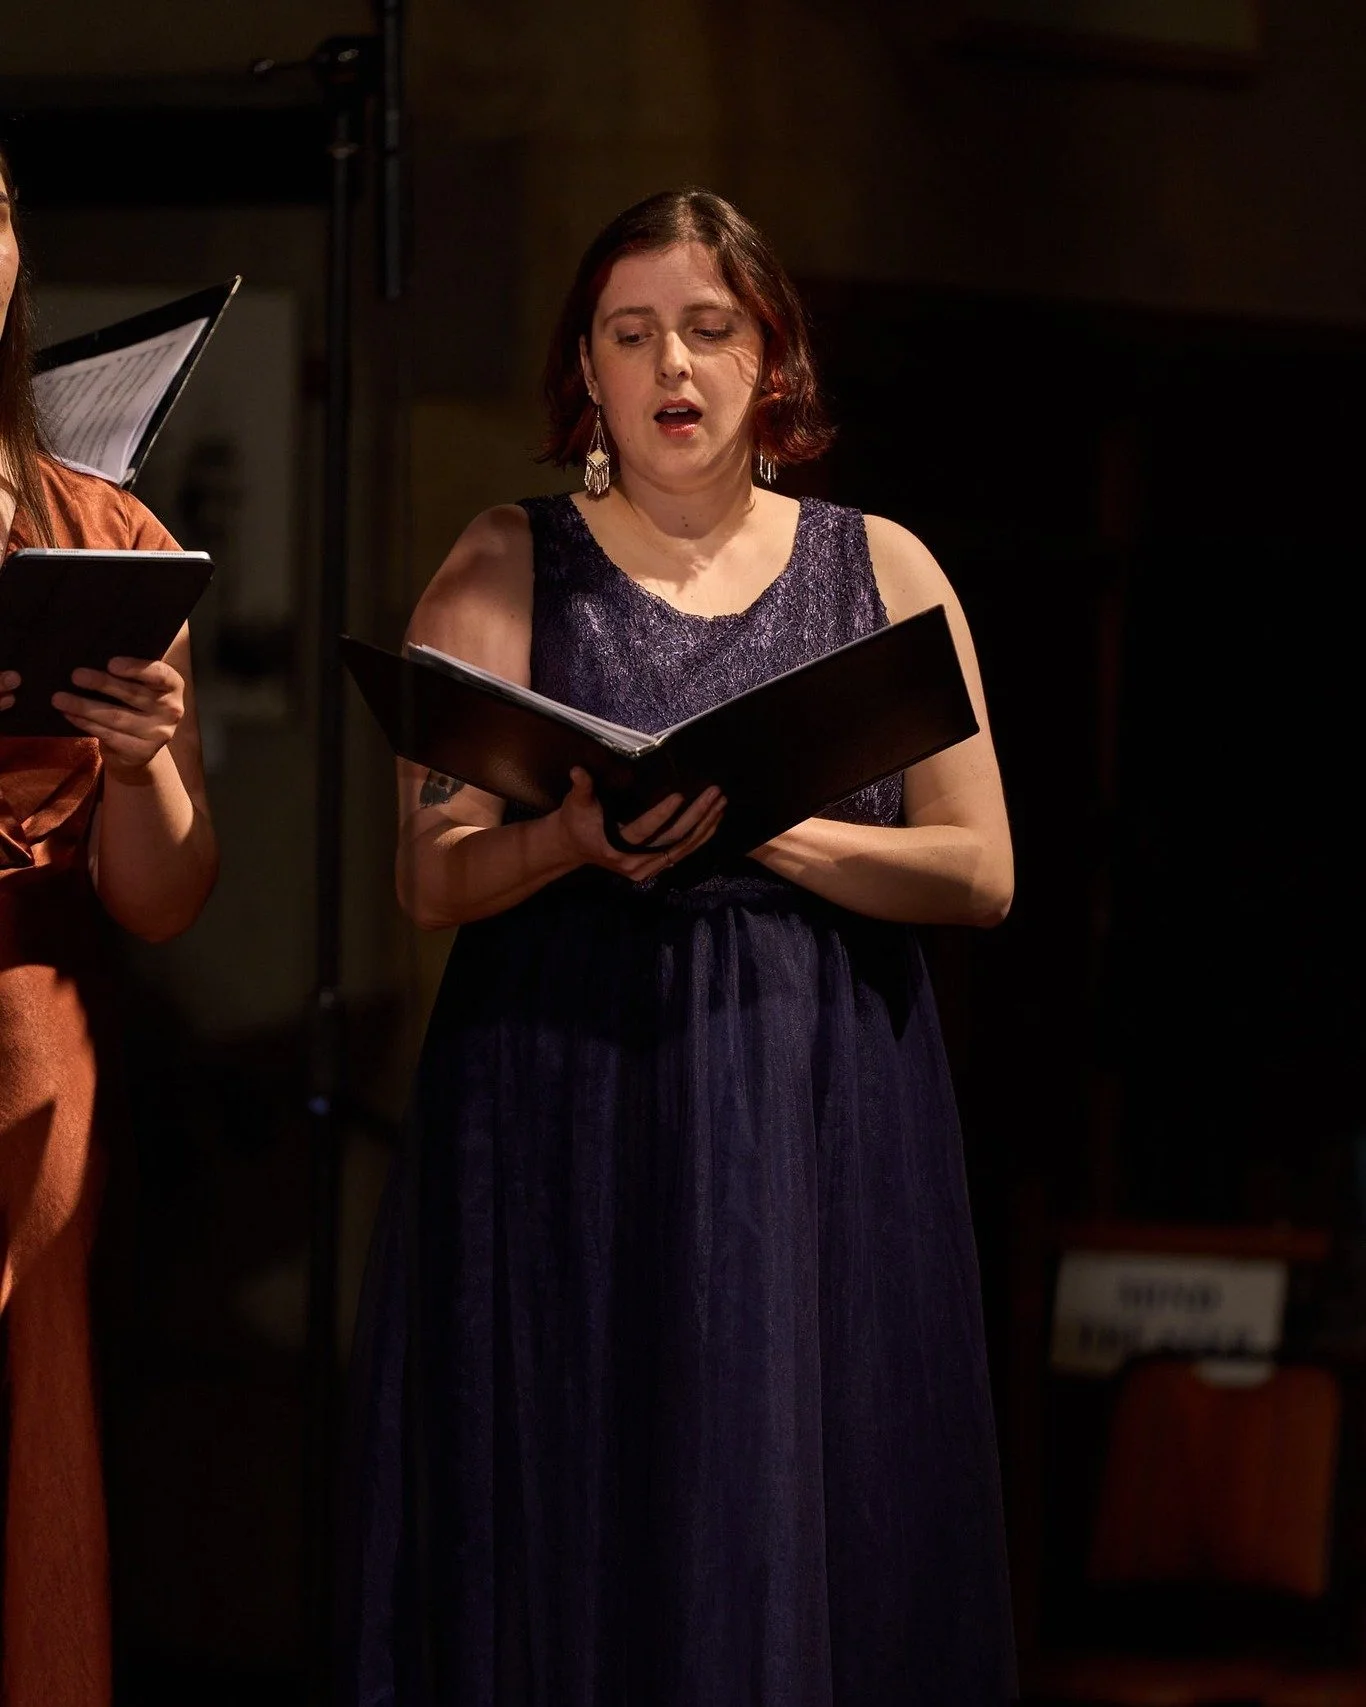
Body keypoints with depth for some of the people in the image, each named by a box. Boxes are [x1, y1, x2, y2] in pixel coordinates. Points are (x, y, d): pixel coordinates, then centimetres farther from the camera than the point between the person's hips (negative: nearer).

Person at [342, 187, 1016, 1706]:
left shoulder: (881, 571, 9)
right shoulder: (505, 568, 6)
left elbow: (979, 871, 2)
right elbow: (430, 879, -1)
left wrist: (764, 830, -12)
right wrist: (578, 840, -20)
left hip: (820, 1121, 1)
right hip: (560, 1118, -1)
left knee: (800, 1520, -2)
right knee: (566, 1544, -3)